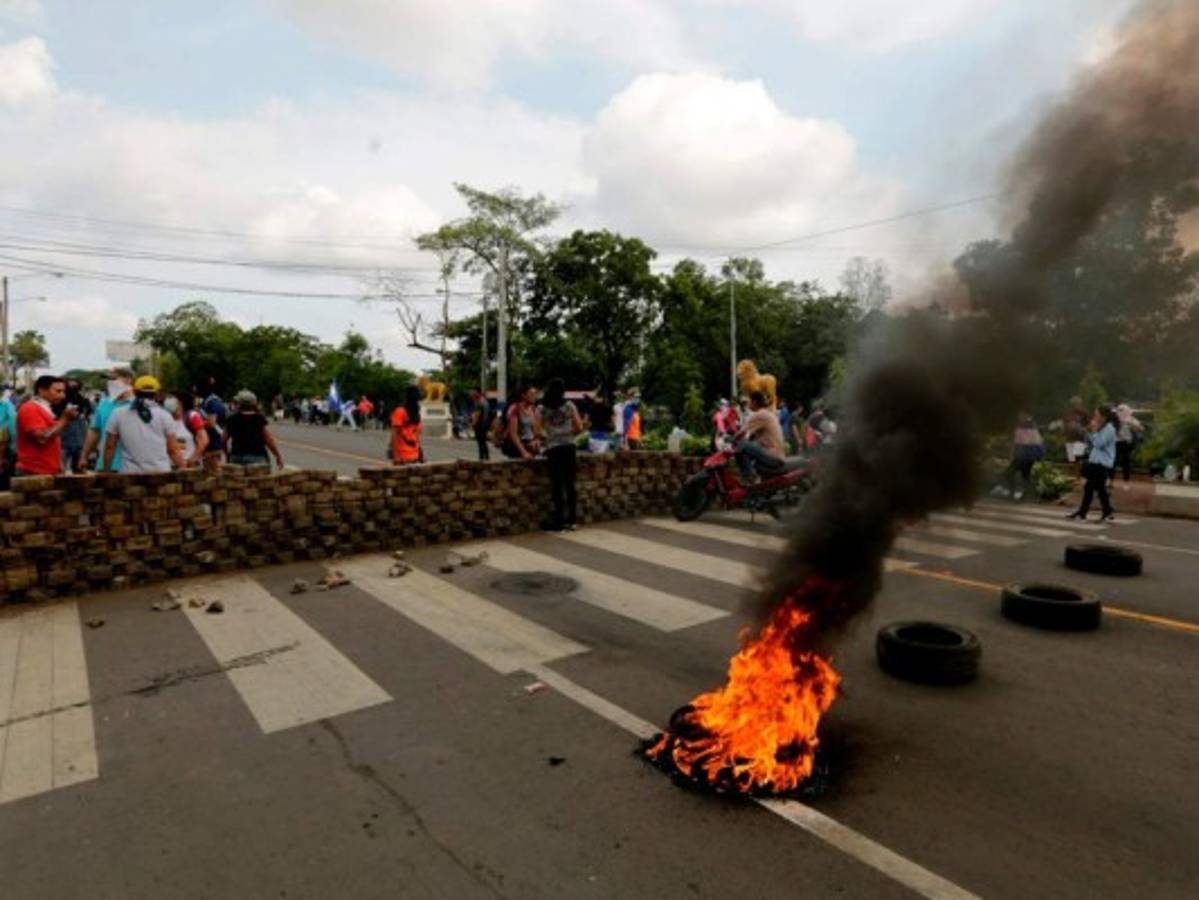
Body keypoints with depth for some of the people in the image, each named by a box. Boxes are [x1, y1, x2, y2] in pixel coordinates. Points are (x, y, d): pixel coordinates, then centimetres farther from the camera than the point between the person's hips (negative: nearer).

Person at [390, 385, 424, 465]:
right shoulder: (400, 412, -11)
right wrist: (396, 456, -20)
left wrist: (421, 453, 15)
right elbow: (394, 435, -14)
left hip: (414, 456, 8)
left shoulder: (415, 413, 14)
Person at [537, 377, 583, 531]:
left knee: (557, 485, 3)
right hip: (569, 447, 1)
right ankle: (571, 520, 10)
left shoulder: (541, 409, 3)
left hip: (553, 449, -1)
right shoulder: (569, 405, 4)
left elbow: (538, 431, -3)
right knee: (570, 484, 6)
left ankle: (559, 521, 5)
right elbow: (579, 427, 1)